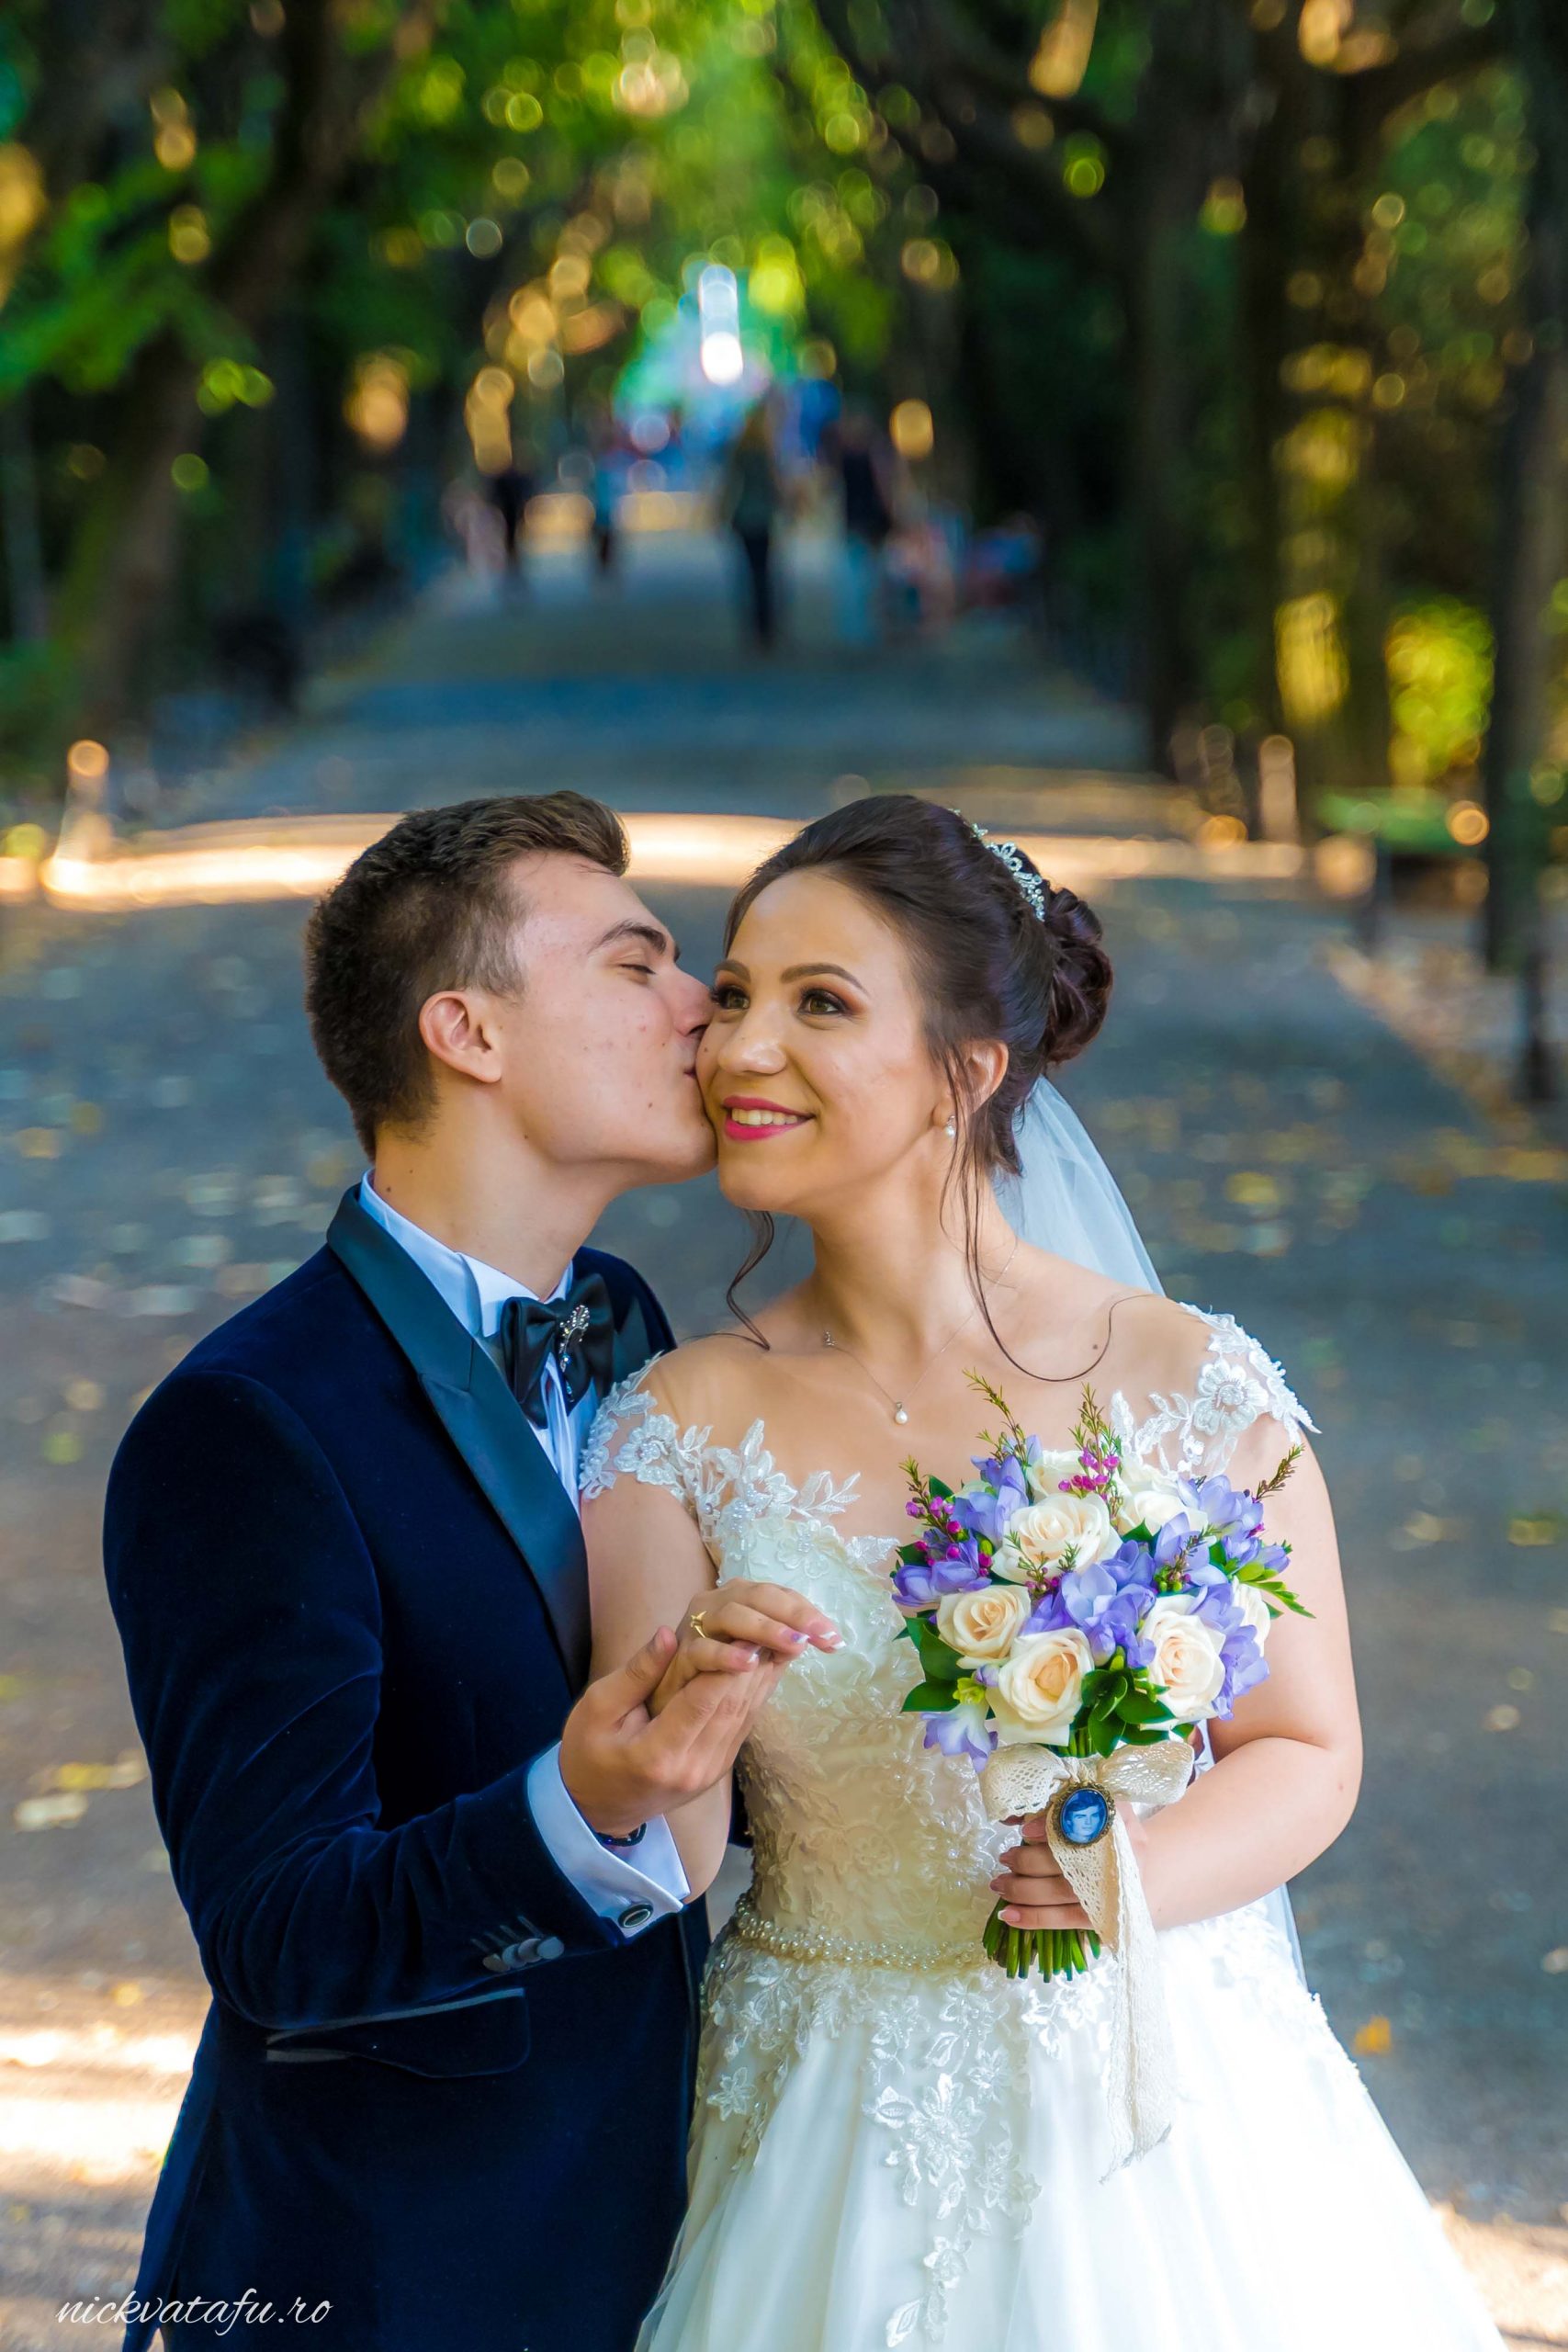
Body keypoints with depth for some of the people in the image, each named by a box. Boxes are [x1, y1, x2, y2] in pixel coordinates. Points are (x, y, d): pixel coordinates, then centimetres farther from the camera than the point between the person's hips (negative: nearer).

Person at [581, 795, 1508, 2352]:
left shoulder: (1194, 1388, -10)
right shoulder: (679, 1431, -6)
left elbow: (1308, 1749, 0)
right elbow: (652, 1871, -8)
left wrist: (1135, 1878, -18)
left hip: (1153, 2107, -1)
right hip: (839, 2147, 1)